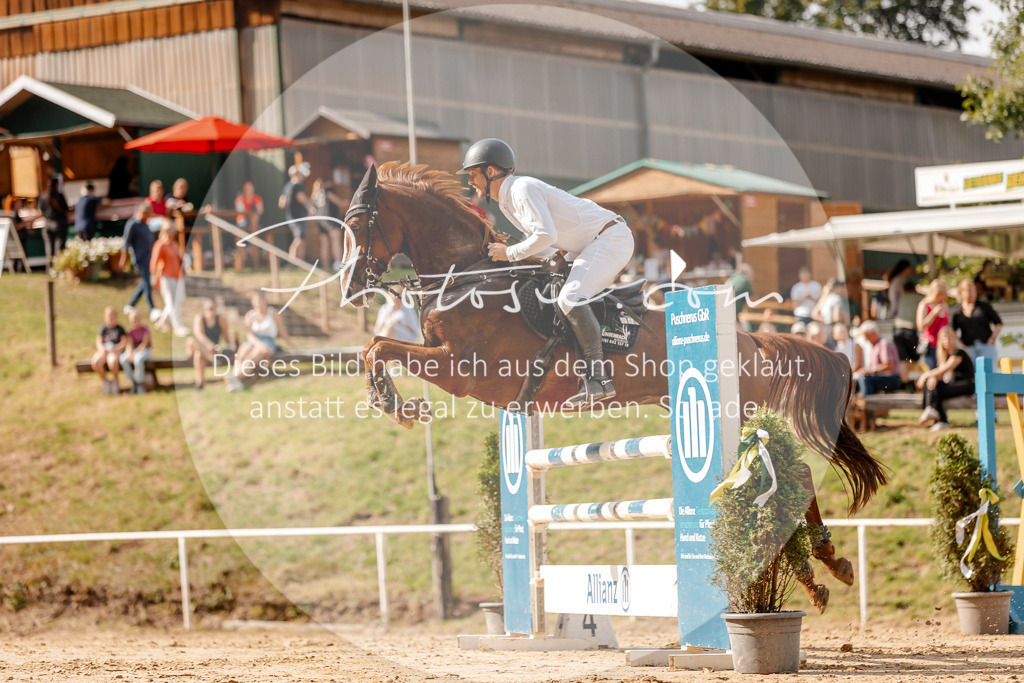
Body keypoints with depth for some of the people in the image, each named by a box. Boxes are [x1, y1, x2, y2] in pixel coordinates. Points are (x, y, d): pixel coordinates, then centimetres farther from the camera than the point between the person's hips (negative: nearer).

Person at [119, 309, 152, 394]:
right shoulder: (130, 331, 8)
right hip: (134, 350, 4)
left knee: (138, 359, -40)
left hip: (144, 350, -4)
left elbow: (144, 343, -14)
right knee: (123, 359, -29)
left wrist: (136, 353, -25)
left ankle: (140, 383, -23)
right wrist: (129, 354, -27)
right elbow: (129, 343, -5)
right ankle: (134, 382, -19)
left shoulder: (145, 329, -3)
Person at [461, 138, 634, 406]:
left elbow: (546, 236, -26)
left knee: (570, 298, -27)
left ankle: (599, 377, -30)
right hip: (588, 247, 11)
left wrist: (511, 253, -14)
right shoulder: (506, 202, 16)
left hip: (612, 238, -11)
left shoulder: (524, 189, -16)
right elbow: (548, 247, 20)